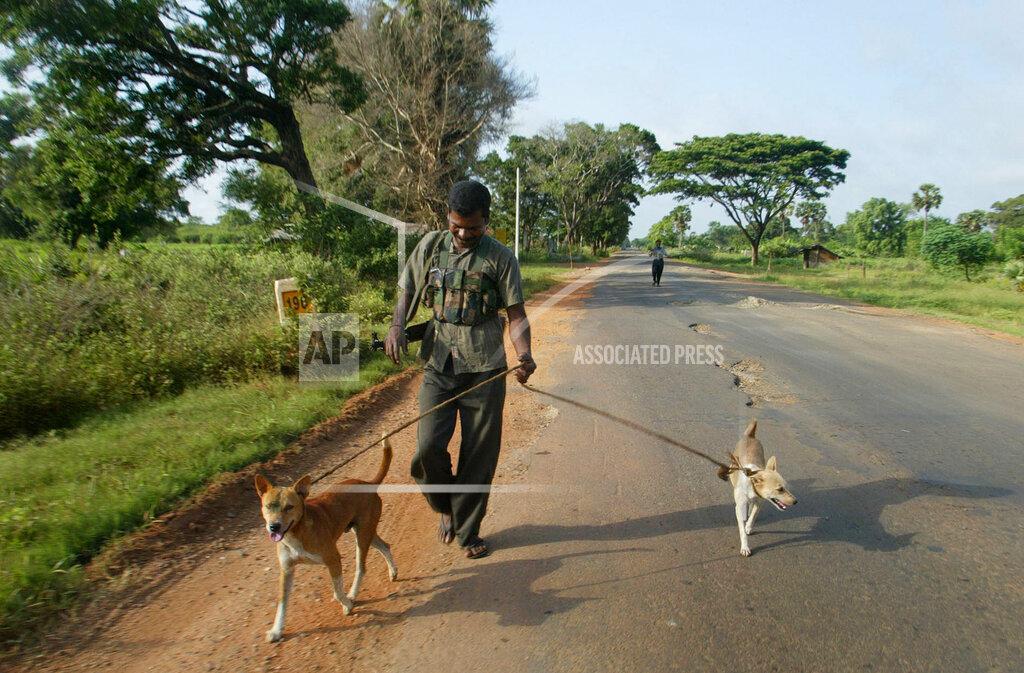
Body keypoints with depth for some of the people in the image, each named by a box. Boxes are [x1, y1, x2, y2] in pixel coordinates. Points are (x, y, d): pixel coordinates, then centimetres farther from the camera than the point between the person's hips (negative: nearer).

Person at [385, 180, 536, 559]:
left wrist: (524, 355, -20)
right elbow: (406, 290, 14)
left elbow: (516, 315, -2)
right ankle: (445, 506, 23)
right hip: (439, 364, 1)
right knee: (429, 447, -9)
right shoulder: (430, 246, 7)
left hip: (485, 368, -1)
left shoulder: (500, 258, 0)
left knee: (479, 454, 5)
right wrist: (397, 325, -6)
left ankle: (468, 531, 25)